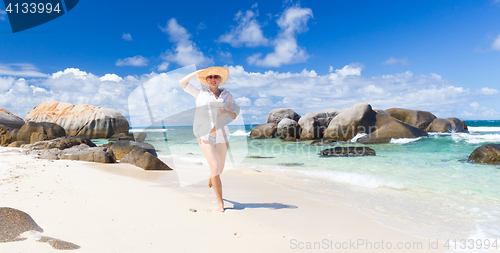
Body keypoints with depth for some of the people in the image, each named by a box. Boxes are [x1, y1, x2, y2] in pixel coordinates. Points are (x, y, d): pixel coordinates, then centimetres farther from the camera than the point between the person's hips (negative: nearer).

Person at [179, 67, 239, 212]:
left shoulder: (227, 95, 6)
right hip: (205, 136, -2)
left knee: (219, 170, 15)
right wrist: (197, 72, 3)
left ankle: (210, 176, 54)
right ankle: (220, 203, -6)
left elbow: (234, 116, 4)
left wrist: (226, 111, -17)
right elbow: (182, 83, 2)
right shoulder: (201, 93, 6)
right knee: (215, 166, -17)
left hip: (221, 136, 2)